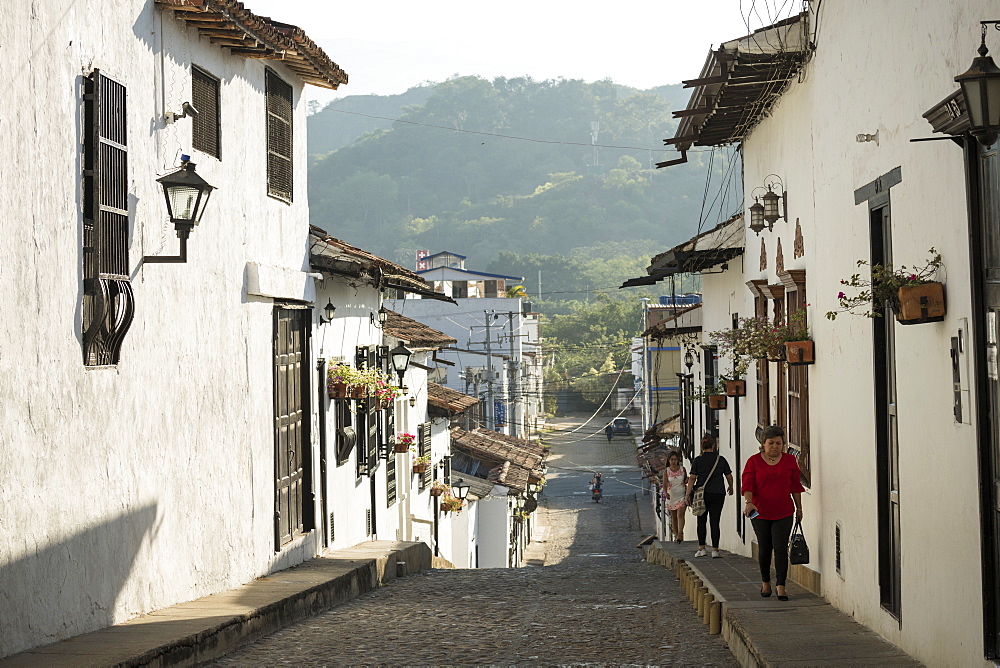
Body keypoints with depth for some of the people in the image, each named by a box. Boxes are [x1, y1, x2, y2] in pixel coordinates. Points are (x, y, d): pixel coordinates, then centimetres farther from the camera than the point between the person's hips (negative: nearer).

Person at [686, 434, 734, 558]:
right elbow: (729, 476, 10)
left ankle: (702, 548, 9)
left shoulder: (698, 460, -2)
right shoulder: (721, 460, 2)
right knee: (715, 522, 2)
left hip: (702, 494, 0)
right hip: (718, 494, 1)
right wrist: (731, 488, 29)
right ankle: (715, 550, -2)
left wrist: (688, 495, -3)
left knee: (701, 521, 10)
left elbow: (692, 478, -6)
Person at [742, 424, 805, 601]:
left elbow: (795, 485, 11)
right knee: (764, 548, 9)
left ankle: (781, 586, -8)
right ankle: (765, 582, 27)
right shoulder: (754, 461, -2)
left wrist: (799, 507, 13)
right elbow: (748, 484, -9)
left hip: (783, 513, 0)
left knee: (781, 548, -8)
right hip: (760, 512, 0)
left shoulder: (789, 460, 5)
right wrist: (749, 502, -25)